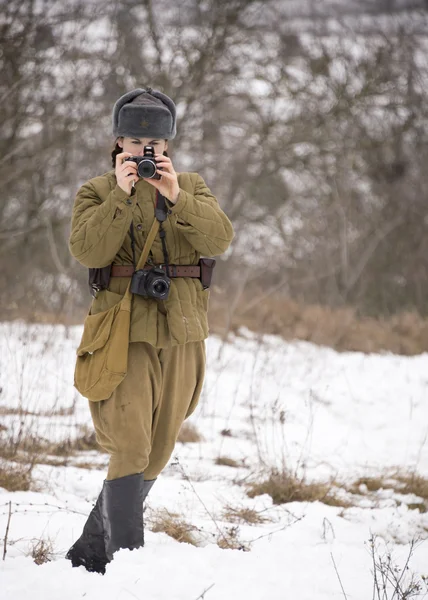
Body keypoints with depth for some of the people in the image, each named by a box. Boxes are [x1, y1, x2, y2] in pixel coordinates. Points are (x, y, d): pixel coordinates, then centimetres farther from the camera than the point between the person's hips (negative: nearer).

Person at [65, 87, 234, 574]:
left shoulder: (191, 187, 11)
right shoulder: (97, 192, 4)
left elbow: (218, 239, -7)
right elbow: (88, 251, -14)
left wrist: (176, 198, -20)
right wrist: (121, 195, -19)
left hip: (181, 337, 4)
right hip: (124, 334, -4)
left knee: (155, 455, 10)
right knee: (130, 449, -15)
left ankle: (89, 553, 23)